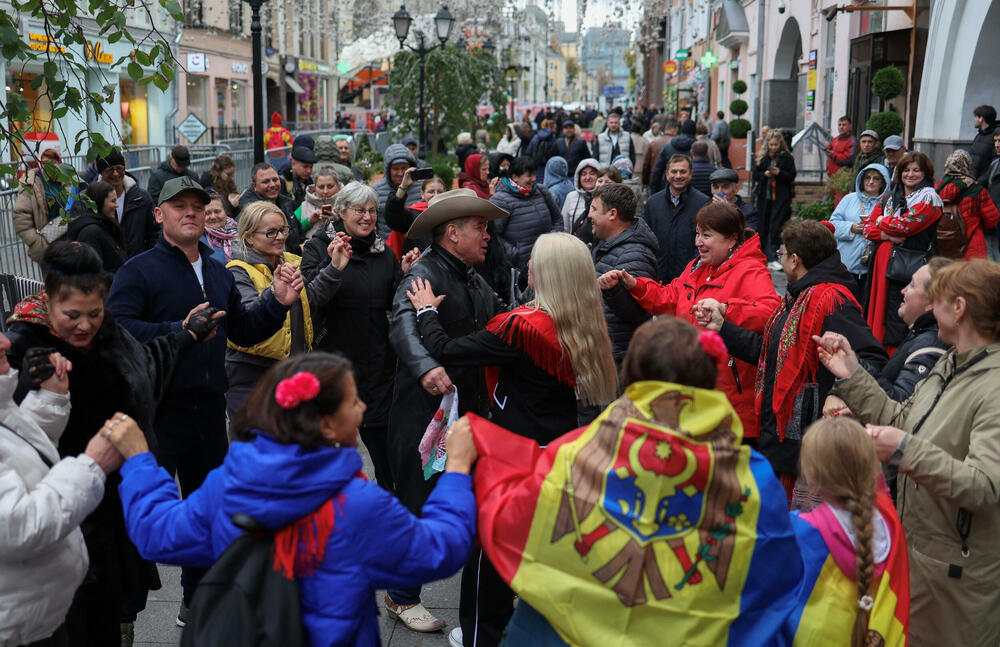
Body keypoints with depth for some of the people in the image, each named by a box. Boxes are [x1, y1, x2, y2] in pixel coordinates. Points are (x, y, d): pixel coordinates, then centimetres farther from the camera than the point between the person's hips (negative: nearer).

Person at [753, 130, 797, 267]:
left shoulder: (787, 158, 2)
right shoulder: (761, 157, 9)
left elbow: (791, 177, 0)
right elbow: (754, 174, 7)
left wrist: (780, 173, -16)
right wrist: (764, 174, -11)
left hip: (781, 197, -3)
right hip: (764, 197, 3)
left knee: (776, 227, -8)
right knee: (763, 226, 7)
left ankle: (775, 258, -7)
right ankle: (764, 256, 18)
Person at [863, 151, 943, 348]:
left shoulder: (928, 198, -1)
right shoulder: (889, 198, 20)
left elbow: (905, 225, -13)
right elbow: (868, 227, 12)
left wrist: (882, 222, 5)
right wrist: (887, 235, -8)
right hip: (882, 263, 6)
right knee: (878, 312, 5)